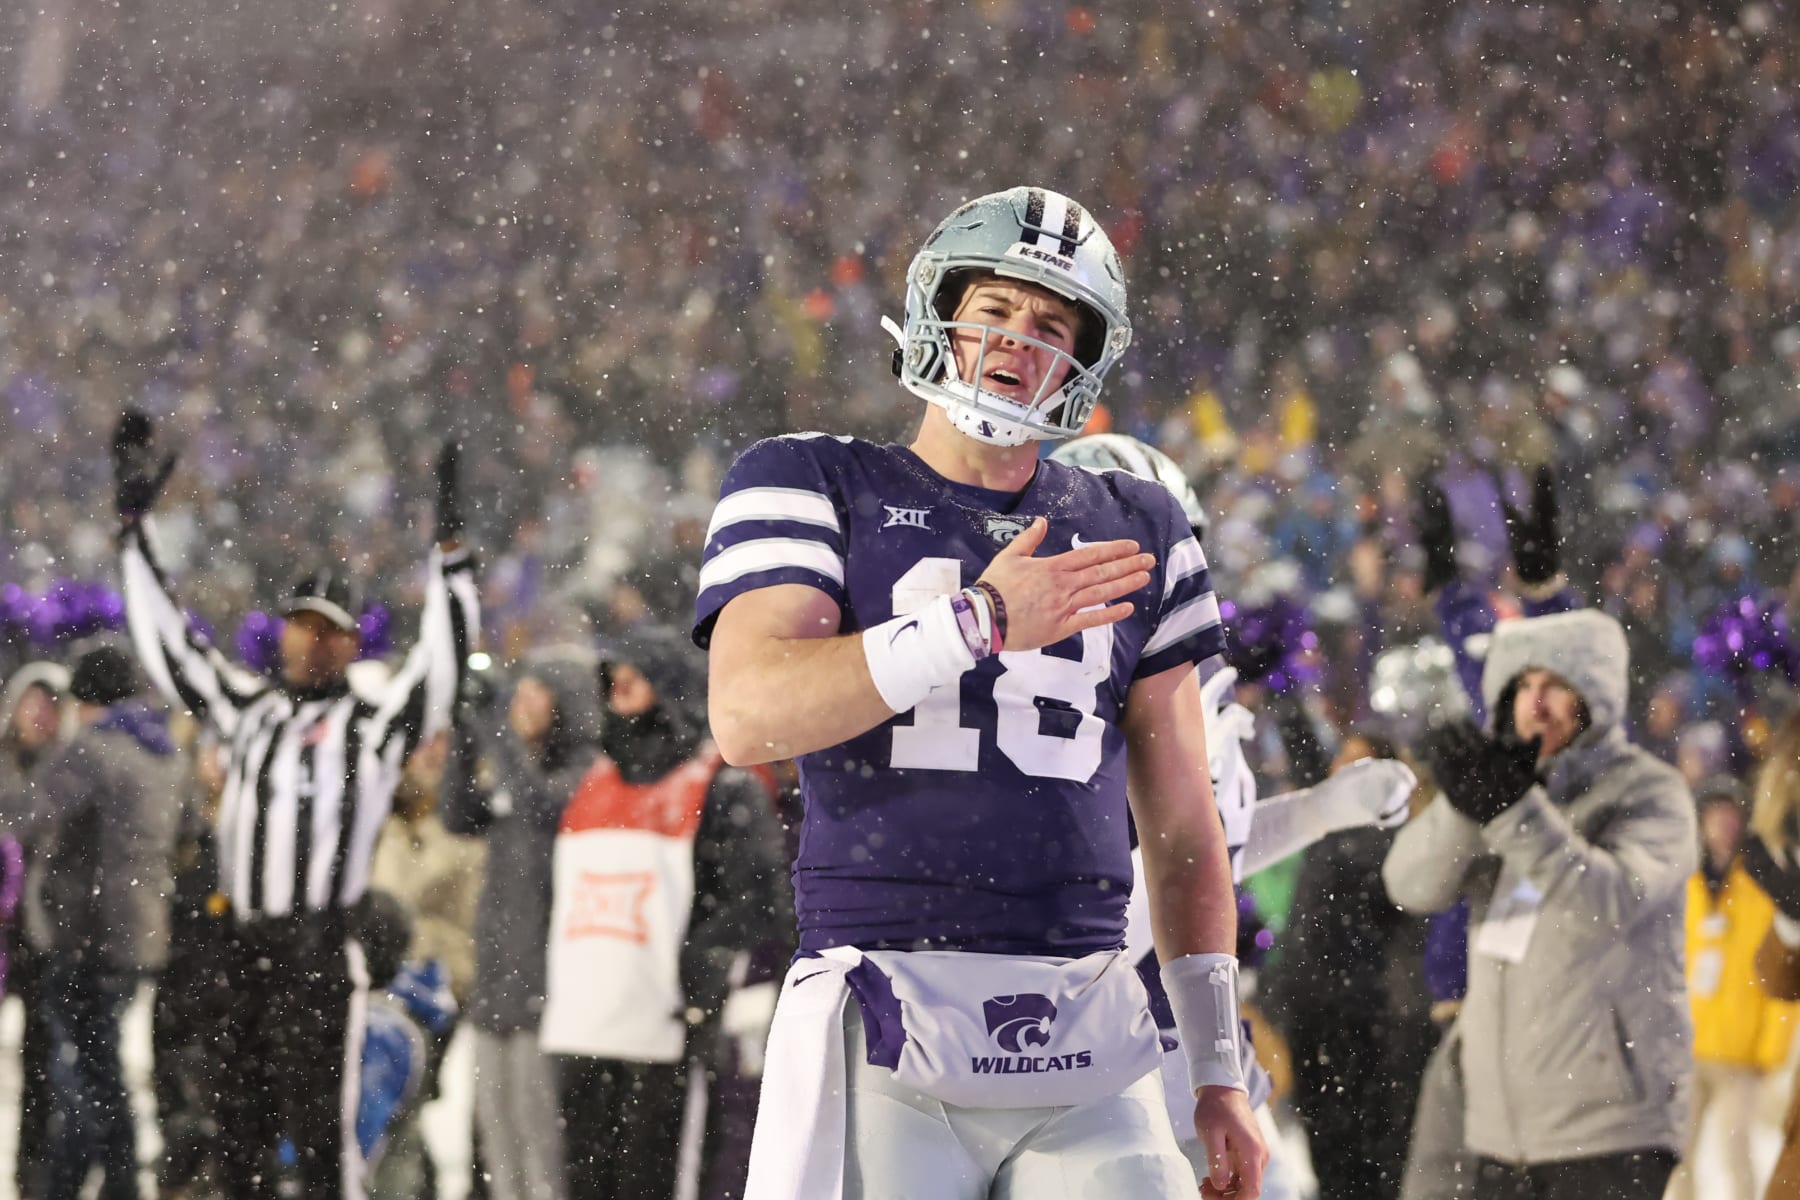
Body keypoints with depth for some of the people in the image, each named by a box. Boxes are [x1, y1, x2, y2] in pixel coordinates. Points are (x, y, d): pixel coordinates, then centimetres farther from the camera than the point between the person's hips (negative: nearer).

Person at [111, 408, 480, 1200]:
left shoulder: (373, 723, 2)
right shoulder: (246, 710, 18)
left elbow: (444, 660, -10)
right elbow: (166, 642, 24)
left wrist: (449, 550, -19)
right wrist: (136, 526, 24)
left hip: (321, 953, -6)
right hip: (242, 950, 6)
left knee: (319, 1131, -11)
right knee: (242, 1136, 9)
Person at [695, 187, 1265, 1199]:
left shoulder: (1132, 534, 17)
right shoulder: (817, 491, 8)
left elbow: (1183, 828, 19)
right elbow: (749, 716, -11)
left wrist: (1220, 1072, 14)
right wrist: (981, 620, -15)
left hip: (1088, 1048, 3)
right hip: (891, 1033, -3)